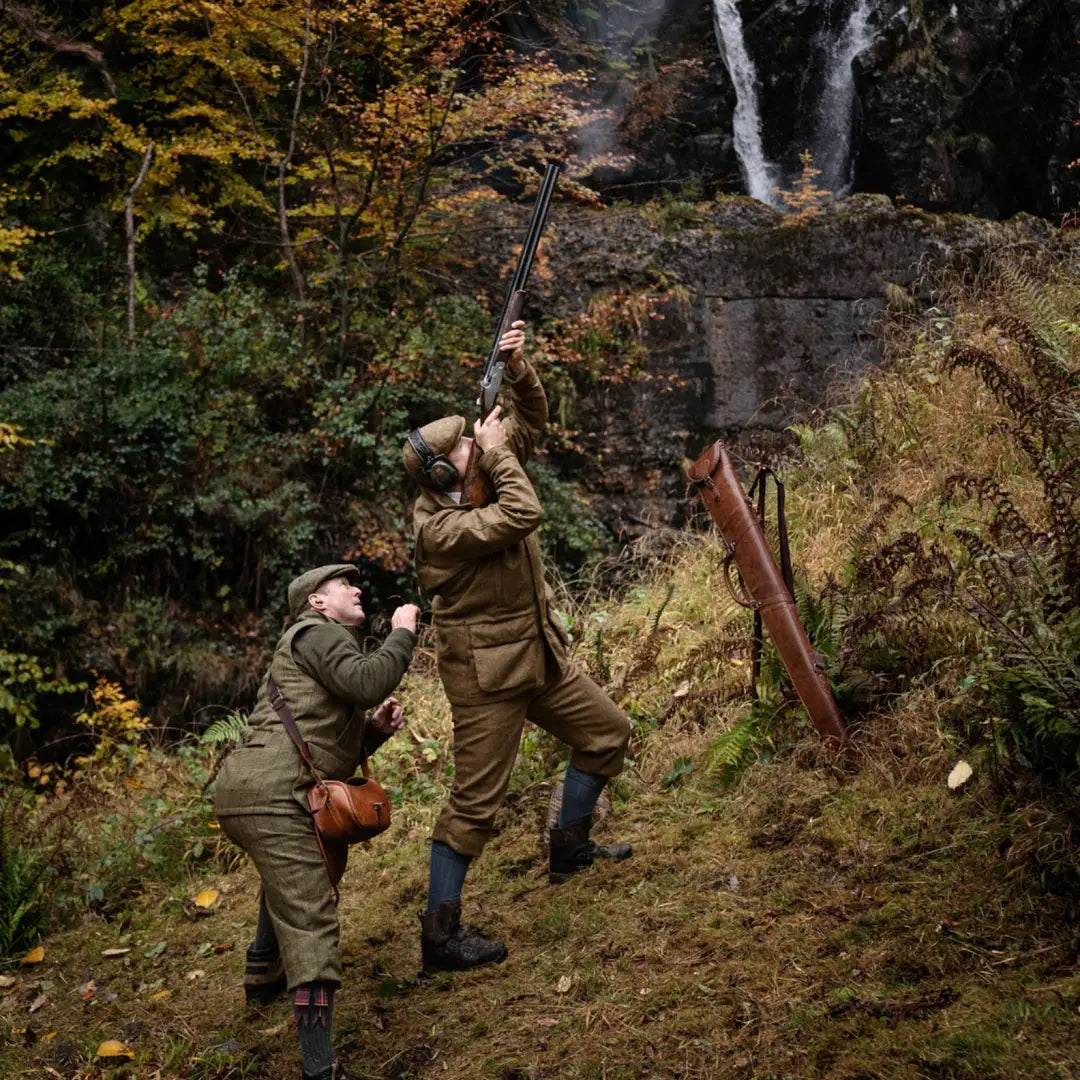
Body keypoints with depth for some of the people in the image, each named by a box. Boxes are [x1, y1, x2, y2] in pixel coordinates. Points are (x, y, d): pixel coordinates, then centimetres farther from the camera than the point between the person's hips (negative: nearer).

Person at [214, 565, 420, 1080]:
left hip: (247, 789, 11)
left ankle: (262, 976, 53)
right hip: (272, 793, -11)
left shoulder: (330, 644, 30)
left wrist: (377, 728, 11)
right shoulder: (317, 633, 1)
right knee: (310, 924, -13)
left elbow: (335, 750, 29)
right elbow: (367, 683, -19)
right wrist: (402, 632, -4)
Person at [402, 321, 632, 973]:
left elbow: (530, 420, 6)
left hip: (539, 655, 9)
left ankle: (571, 846, 35)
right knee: (476, 803, -4)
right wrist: (499, 454, -23)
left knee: (608, 731, 18)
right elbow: (525, 514, -35)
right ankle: (440, 934, 6)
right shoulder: (442, 527, -24)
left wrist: (519, 369, -10)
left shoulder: (483, 480, 1)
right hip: (487, 673, -9)